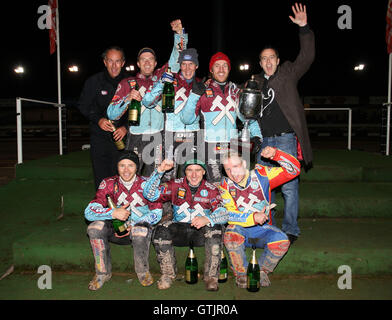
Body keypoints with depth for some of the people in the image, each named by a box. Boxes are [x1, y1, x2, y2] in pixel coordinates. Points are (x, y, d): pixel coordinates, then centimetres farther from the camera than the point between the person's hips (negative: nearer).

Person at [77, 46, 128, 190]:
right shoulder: (94, 81, 1)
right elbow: (83, 105, 6)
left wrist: (126, 127, -10)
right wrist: (98, 120, -11)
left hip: (121, 136, 0)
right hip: (99, 136, 0)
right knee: (101, 177, 2)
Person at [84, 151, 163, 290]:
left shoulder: (146, 184, -10)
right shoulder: (108, 184, -7)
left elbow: (157, 212, -7)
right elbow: (89, 212, -14)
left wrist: (133, 225, -18)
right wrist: (114, 213, -32)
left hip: (141, 225, -2)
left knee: (141, 231, -37)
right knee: (94, 227, -26)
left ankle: (143, 272, -8)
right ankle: (103, 273, -6)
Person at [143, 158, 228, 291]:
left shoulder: (211, 189, 0)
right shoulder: (175, 185, 3)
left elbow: (223, 214, -15)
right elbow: (150, 195, -8)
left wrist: (207, 219, -37)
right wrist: (160, 170, -18)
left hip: (201, 232, -1)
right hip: (179, 230, 1)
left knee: (215, 229, -32)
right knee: (162, 229, -28)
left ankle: (211, 277, -18)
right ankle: (167, 274, -9)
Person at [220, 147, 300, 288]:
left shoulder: (261, 175, -8)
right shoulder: (225, 185, -6)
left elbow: (294, 169, -11)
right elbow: (229, 214, -16)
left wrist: (275, 154, -27)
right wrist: (253, 217, -30)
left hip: (262, 229, 0)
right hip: (241, 229, 0)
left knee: (282, 241, -28)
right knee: (231, 236, -34)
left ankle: (262, 270, 1)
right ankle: (241, 273, -6)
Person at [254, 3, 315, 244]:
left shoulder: (288, 73, 5)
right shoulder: (257, 82, 16)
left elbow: (307, 57, -8)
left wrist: (304, 28, -16)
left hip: (286, 138, -4)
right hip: (264, 141, 5)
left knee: (289, 186, -2)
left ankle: (291, 230, 10)